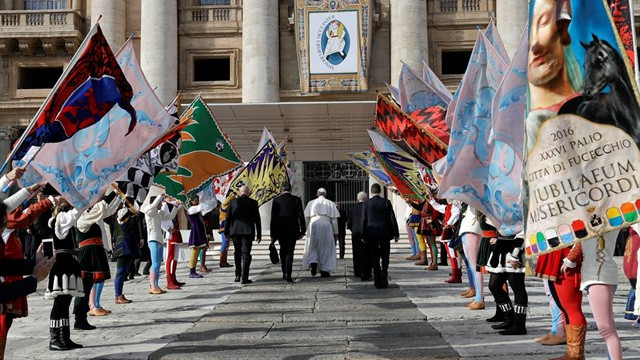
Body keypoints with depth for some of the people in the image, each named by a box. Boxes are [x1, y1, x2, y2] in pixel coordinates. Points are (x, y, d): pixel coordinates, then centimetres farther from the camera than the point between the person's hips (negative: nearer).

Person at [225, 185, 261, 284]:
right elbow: (257, 219, 0)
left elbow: (228, 217, 3)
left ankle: (238, 275, 20)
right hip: (248, 231, -2)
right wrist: (259, 234, 6)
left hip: (235, 231, 2)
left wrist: (227, 232, 10)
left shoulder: (233, 202, 1)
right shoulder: (253, 203, -2)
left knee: (237, 253, 16)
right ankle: (245, 278, -8)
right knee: (246, 254, -2)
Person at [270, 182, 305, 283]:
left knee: (283, 250, 18)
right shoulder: (296, 200, -2)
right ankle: (288, 275, -7)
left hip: (280, 231, 1)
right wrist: (302, 231, 3)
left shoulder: (276, 200, -2)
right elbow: (301, 216, -4)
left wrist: (273, 234, 1)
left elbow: (273, 218, -3)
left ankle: (284, 273, 22)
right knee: (290, 252, 2)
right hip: (292, 231, -1)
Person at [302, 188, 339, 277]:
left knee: (313, 247, 14)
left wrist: (305, 230, 14)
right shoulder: (330, 204, 8)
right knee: (326, 248, 9)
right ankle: (324, 270, 8)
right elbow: (334, 219, 4)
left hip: (313, 225, 1)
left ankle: (313, 262, -12)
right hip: (326, 226, 0)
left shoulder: (311, 203, 10)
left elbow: (306, 218, 7)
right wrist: (335, 232, 8)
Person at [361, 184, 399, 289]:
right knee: (385, 257, 9)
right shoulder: (386, 202, -2)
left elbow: (363, 220, -1)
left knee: (375, 258, 7)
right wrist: (396, 234, 3)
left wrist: (364, 236, 5)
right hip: (385, 233, 0)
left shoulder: (366, 204, -2)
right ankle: (383, 279, -5)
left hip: (372, 234, 0)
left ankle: (378, 281, 4)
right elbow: (392, 218, -2)